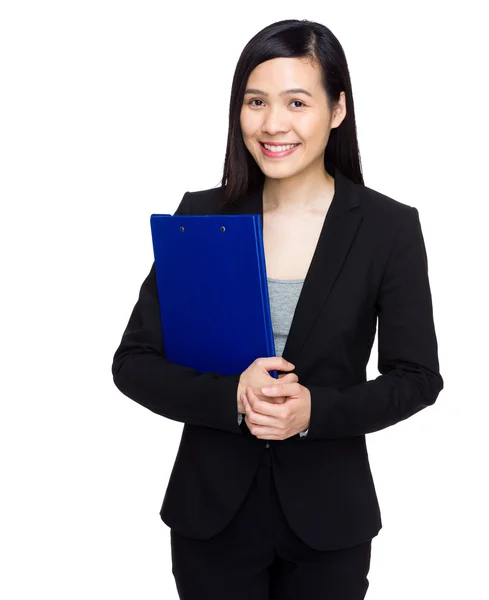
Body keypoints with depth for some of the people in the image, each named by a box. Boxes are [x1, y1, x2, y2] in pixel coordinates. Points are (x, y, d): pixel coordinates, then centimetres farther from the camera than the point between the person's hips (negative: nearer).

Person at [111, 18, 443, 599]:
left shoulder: (390, 228, -8)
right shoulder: (202, 215, -5)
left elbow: (417, 377, -4)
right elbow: (134, 362, -4)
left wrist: (317, 410, -20)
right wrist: (231, 397, -21)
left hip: (328, 515, 0)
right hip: (212, 510, 1)